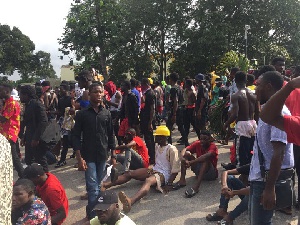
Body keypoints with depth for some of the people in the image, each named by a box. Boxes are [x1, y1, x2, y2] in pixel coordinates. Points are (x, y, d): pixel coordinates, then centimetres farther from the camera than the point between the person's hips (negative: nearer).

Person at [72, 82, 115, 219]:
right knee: (93, 188, -5)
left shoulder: (106, 113, 5)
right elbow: (76, 137, -4)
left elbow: (111, 135, 9)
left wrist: (113, 156, 7)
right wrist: (79, 158, -12)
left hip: (103, 156, 3)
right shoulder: (82, 114, -4)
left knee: (98, 186, 13)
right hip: (88, 156, -3)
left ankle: (92, 212, 30)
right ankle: (93, 214, 9)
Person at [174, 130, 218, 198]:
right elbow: (184, 150, -13)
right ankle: (182, 180, -21)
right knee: (187, 153, -10)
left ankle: (196, 186, -45)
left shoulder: (213, 146, -16)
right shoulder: (197, 144, -2)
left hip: (211, 173, -5)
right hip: (199, 171, 5)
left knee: (206, 159, -34)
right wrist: (183, 158, -36)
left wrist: (191, 162, -44)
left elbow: (207, 156, -38)